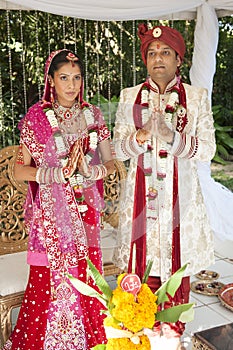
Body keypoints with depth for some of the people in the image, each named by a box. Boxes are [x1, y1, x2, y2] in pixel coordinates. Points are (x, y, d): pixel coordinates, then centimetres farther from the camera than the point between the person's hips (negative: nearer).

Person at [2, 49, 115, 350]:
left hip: (85, 210, 3)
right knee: (49, 279, 3)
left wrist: (89, 170, -14)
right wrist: (60, 172, -19)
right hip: (51, 212, -2)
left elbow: (110, 162, 7)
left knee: (86, 275, 9)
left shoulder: (92, 115, 5)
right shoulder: (36, 117, -4)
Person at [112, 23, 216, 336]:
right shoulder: (129, 97, 6)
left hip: (180, 192, 0)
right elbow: (118, 149, 2)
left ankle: (174, 332, 26)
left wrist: (174, 138, -20)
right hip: (141, 192, 1)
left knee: (176, 264, 6)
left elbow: (208, 149, -3)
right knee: (141, 266, 5)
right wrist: (141, 136, -19)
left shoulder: (197, 97, 3)